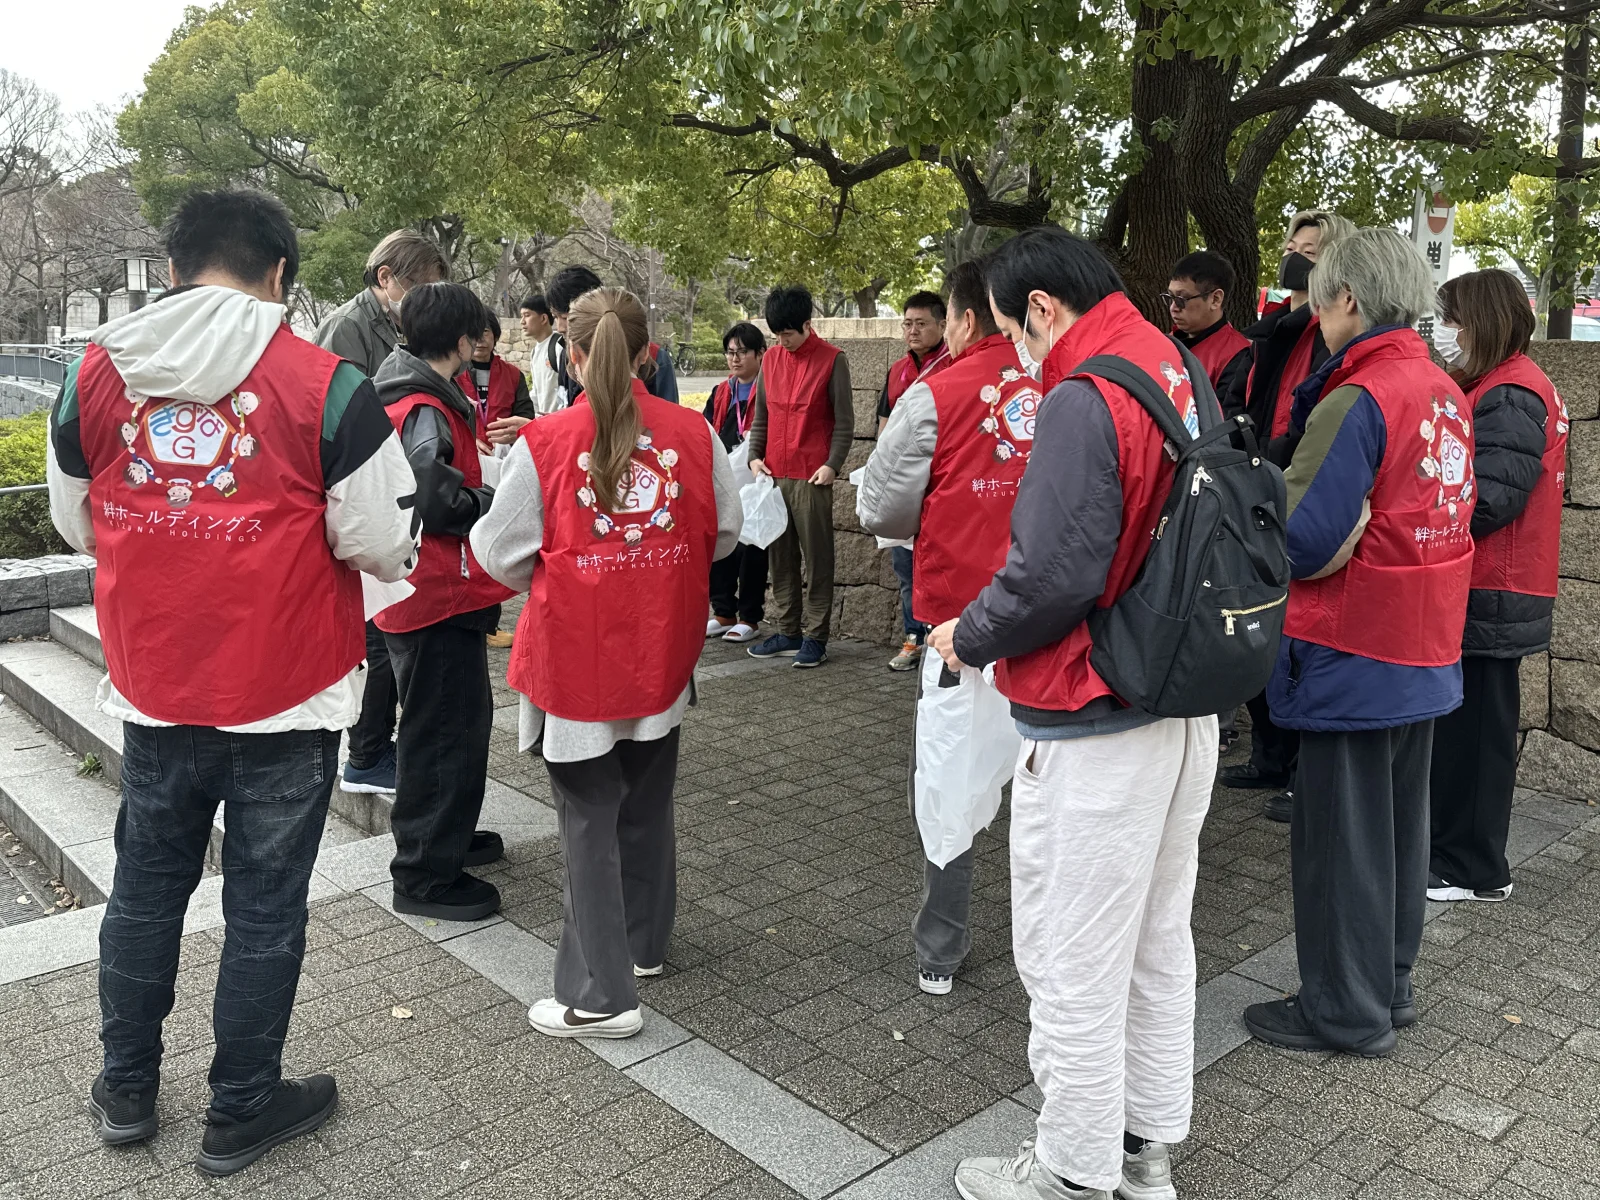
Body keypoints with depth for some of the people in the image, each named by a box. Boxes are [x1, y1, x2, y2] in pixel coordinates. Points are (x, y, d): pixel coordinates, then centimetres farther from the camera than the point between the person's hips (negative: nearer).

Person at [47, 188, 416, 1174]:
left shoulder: (93, 374, -2)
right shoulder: (328, 386, -14)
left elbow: (76, 525, 11)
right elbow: (383, 547, -11)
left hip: (153, 693, 4)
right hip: (288, 697, -3)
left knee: (146, 888, 21)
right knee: (265, 908, 11)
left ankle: (127, 1091, 39)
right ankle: (241, 1113, 27)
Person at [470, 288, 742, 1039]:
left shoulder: (545, 443, -14)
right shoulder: (694, 433, -6)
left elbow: (502, 553, -7)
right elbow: (725, 531, 4)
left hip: (576, 659, -3)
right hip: (661, 654, 4)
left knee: (589, 819, 7)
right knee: (647, 803, 21)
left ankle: (601, 995, 12)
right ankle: (643, 941, 39)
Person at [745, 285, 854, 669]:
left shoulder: (831, 360, -4)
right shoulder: (771, 358, 12)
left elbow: (844, 420, -5)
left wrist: (833, 464, -14)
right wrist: (755, 456, 4)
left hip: (812, 477, -6)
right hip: (773, 475, 6)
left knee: (816, 559, -1)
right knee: (780, 557, 10)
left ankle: (815, 638, 5)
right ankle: (788, 633, 19)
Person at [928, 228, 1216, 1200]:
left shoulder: (1084, 400, -20)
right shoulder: (1182, 373, 8)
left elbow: (1051, 575, -26)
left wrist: (968, 636, -7)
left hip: (1095, 733, -9)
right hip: (1189, 710, 10)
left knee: (1074, 963, 7)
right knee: (1158, 943, 21)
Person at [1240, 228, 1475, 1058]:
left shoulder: (1359, 399, -20)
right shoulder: (1445, 394, 7)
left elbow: (1299, 538, -23)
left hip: (1354, 655, -8)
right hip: (1425, 649, 9)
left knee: (1340, 834, 5)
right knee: (1397, 822, 19)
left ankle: (1346, 1011, 18)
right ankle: (1390, 985, 34)